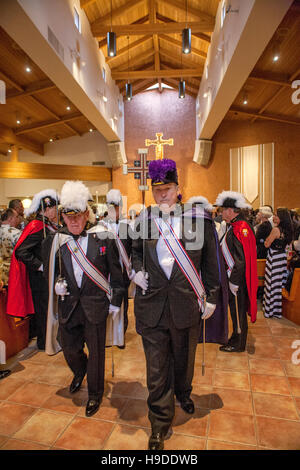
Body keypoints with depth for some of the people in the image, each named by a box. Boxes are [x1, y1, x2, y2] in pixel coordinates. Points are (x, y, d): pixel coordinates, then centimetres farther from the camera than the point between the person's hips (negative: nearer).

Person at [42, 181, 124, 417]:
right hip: (68, 304, 3)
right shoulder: (55, 241, -1)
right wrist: (55, 284, -4)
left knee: (96, 351, 10)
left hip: (96, 304, -3)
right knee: (69, 347, 18)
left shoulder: (103, 238, -8)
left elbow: (116, 271, -2)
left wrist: (116, 300, -1)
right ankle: (80, 372, 54)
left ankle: (95, 393, 36)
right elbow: (49, 270, 15)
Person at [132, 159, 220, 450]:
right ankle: (160, 425, 32)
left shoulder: (197, 218, -5)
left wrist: (211, 296, 3)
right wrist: (137, 269, -2)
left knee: (184, 357, 23)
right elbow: (136, 250, 17)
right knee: (156, 366, 10)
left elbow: (210, 261, 2)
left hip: (186, 303, 0)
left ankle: (183, 393, 55)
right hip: (152, 302, 0)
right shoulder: (144, 219, 0)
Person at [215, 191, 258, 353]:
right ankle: (236, 338, 36)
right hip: (232, 278, 9)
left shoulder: (240, 229, -21)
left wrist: (234, 281, -21)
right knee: (235, 309, 20)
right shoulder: (234, 227, 10)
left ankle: (238, 344, 22)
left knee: (238, 311, 5)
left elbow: (241, 259, -24)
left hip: (237, 280, -9)